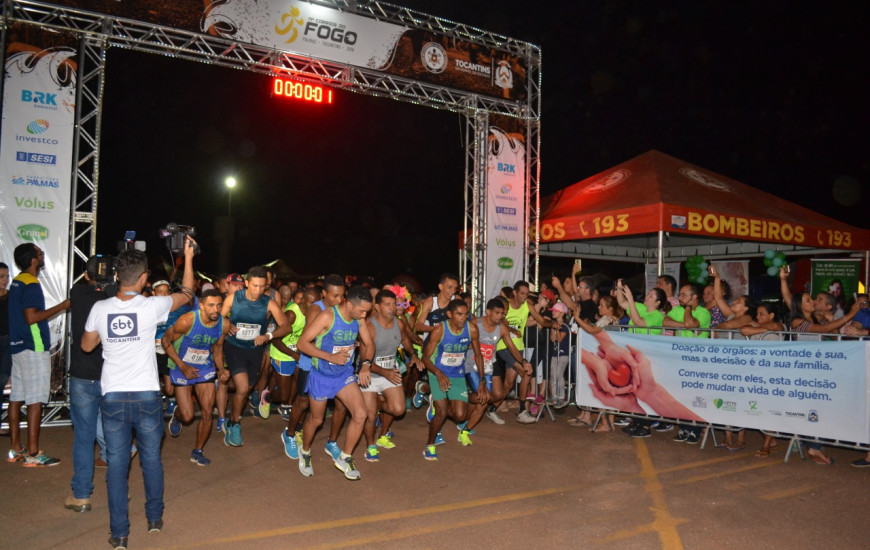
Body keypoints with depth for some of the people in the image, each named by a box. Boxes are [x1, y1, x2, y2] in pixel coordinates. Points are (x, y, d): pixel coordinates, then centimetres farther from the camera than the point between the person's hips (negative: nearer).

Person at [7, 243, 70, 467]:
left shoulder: (17, 282, 14)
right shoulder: (31, 284, -15)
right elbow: (31, 317, -22)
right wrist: (61, 306, -16)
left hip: (18, 346, 10)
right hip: (34, 347, -10)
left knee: (17, 397, 10)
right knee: (35, 399, -6)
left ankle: (16, 450, 17)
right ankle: (33, 454, -4)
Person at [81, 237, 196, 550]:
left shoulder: (100, 309, -4)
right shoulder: (151, 307, -11)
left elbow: (87, 345, 12)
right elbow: (186, 294, 7)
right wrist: (188, 257, 15)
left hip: (113, 397, 2)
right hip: (146, 396, -1)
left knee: (116, 464, 8)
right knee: (151, 459, 15)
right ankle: (155, 518, 30)